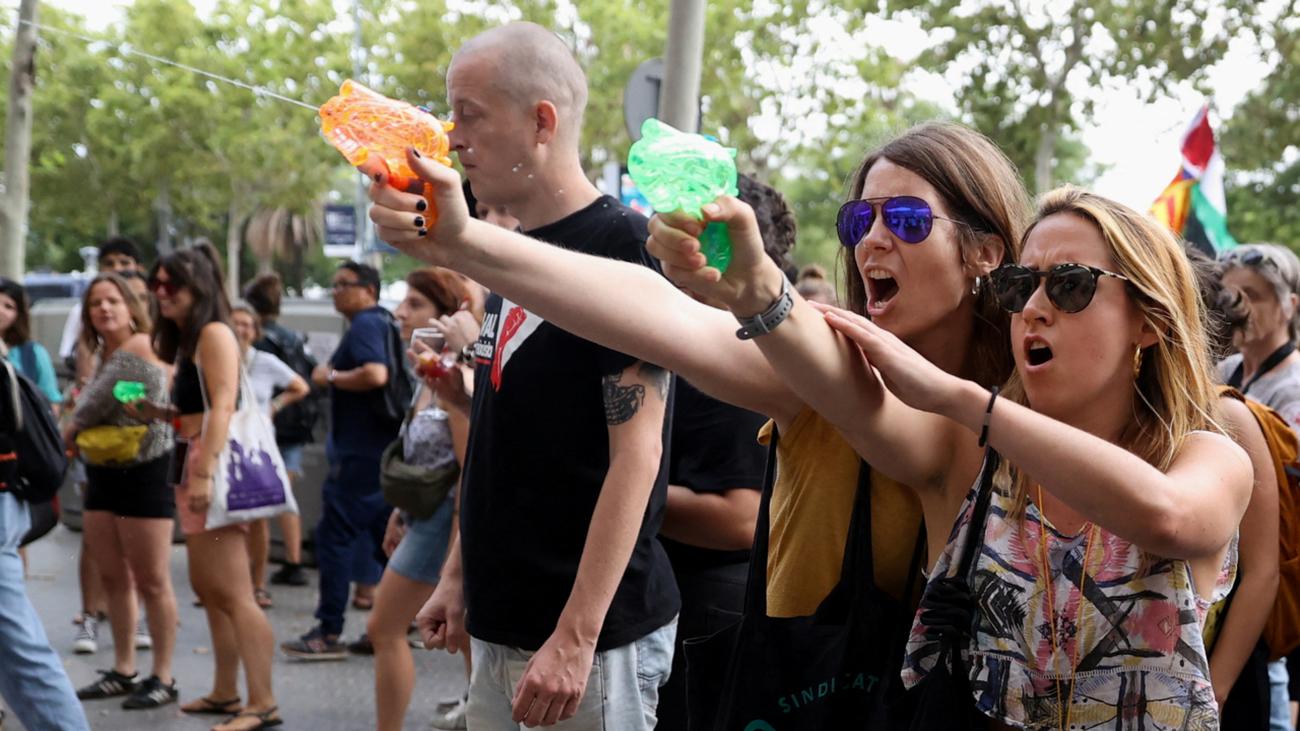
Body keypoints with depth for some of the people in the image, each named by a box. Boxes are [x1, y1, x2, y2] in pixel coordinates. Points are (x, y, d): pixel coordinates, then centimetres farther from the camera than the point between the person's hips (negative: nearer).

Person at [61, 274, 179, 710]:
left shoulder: (139, 347, -13)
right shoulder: (103, 353, 14)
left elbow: (97, 406, -14)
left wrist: (64, 434, 2)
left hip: (144, 474, -9)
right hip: (102, 476, 9)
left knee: (151, 582, -4)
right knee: (114, 579, 12)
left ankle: (163, 678, 2)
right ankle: (123, 672, 21)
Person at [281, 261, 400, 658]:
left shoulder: (365, 325, -12)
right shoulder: (385, 323, 18)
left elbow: (375, 373, -29)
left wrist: (331, 376, -15)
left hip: (359, 453, -10)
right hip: (385, 448, 10)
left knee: (334, 535, -8)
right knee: (385, 536, 13)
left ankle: (328, 633, -9)